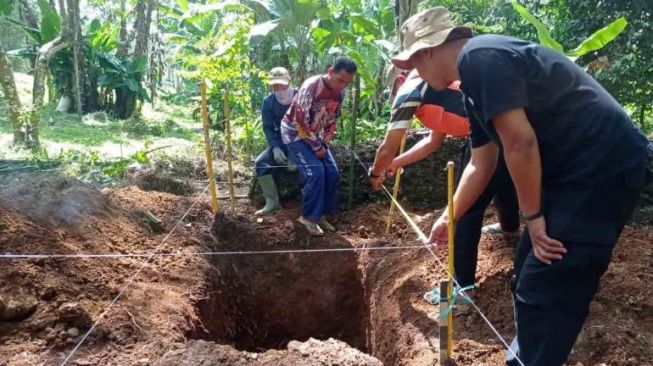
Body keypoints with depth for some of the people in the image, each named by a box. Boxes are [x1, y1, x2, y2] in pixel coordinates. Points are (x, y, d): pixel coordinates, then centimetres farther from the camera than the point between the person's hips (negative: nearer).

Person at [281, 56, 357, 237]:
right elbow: (301, 121, -27)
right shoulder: (311, 87, -28)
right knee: (316, 172, -20)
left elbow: (332, 120, 7)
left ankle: (320, 213, 12)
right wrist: (316, 147, -20)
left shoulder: (340, 93, -6)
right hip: (295, 132, -7)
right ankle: (309, 216, -5)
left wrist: (325, 144, -4)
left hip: (315, 135, 7)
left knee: (332, 173, -2)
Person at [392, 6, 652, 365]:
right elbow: (480, 164, 21)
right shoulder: (474, 88, 14)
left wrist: (532, 216, -13)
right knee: (528, 281, 17)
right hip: (577, 173, 10)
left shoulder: (479, 56, -17)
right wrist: (449, 217, 28)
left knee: (542, 295, -5)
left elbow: (519, 141, -23)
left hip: (603, 169, -10)